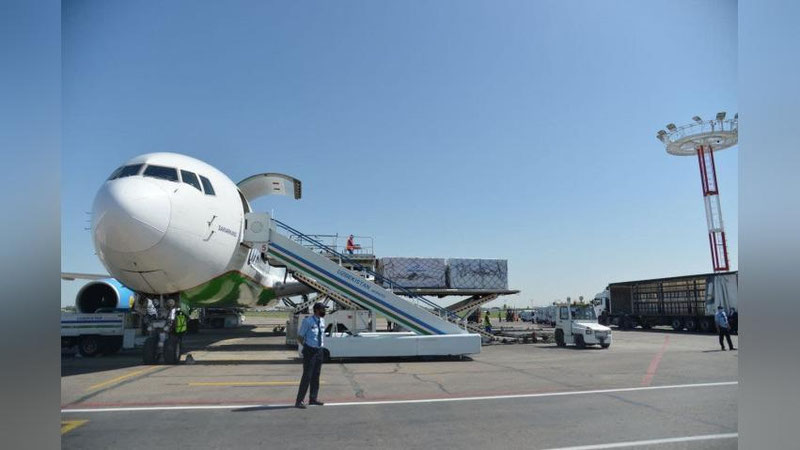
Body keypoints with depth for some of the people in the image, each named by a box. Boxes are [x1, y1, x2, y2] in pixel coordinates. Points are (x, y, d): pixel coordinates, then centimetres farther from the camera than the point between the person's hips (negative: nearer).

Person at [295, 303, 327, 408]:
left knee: (316, 375, 13)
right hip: (310, 351, -6)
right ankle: (299, 401, 4)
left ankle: (313, 398, 25)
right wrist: (306, 347, -4)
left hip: (319, 350, 6)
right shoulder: (307, 321, -14)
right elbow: (299, 337, -8)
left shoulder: (322, 321, 5)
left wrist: (322, 344, 11)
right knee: (307, 376, -5)